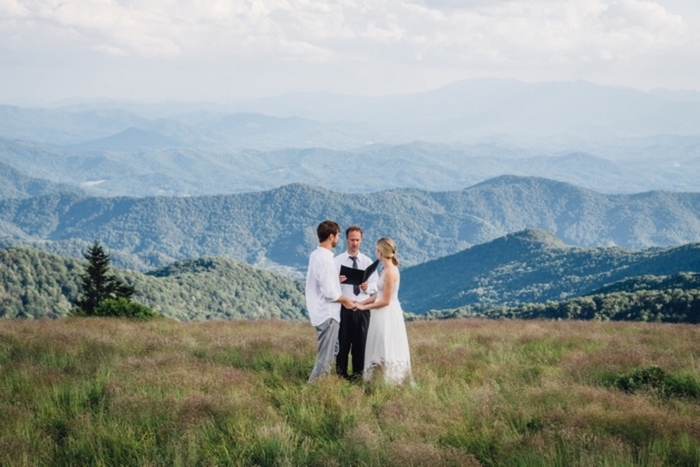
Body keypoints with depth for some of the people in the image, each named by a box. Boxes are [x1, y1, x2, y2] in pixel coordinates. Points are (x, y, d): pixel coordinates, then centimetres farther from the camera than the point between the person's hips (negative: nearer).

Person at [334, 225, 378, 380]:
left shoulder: (367, 261, 6)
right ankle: (341, 373, 14)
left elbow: (375, 286, 4)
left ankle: (358, 373, 19)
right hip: (343, 307, -2)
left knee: (361, 341, 8)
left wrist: (367, 287, -17)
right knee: (342, 341, 4)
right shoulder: (337, 261, -2)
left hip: (362, 308, 2)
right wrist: (337, 281, -28)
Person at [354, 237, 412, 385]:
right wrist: (362, 302, 8)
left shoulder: (390, 272, -19)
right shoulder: (386, 269, 10)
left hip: (388, 315, -9)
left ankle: (392, 383, 4)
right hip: (383, 315, 9)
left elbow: (385, 301, -18)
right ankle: (391, 381, 17)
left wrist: (364, 307, -11)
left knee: (388, 349, -3)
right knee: (382, 349, 12)